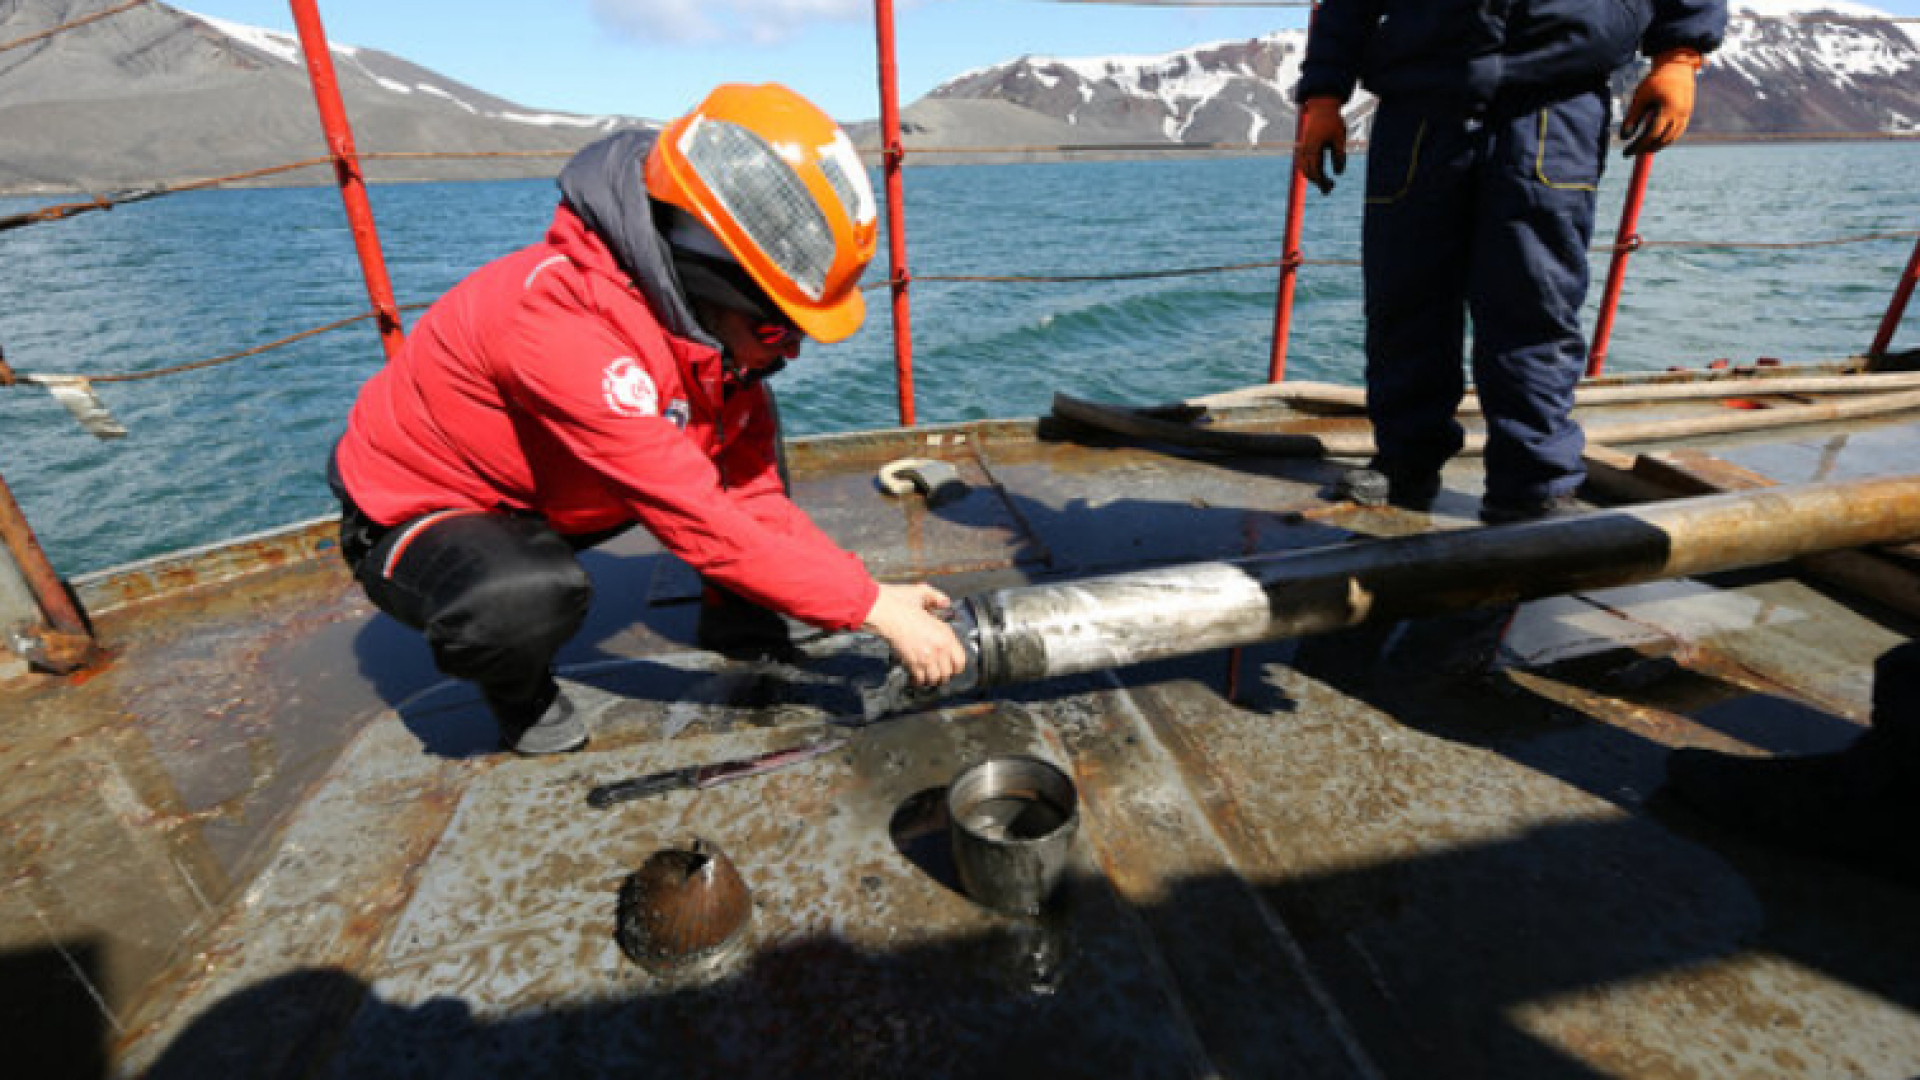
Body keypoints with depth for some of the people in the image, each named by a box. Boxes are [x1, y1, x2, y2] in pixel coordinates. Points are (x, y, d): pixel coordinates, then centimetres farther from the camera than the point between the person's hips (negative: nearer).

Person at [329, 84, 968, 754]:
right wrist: (877, 610, -32)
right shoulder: (564, 322, -37)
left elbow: (754, 495, -9)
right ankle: (517, 689, -4)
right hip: (418, 518, -7)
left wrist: (866, 590, -19)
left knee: (746, 420, -4)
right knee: (535, 595, -40)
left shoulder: (701, 311, -12)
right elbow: (701, 524, -37)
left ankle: (739, 623, 6)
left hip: (548, 494, 7)